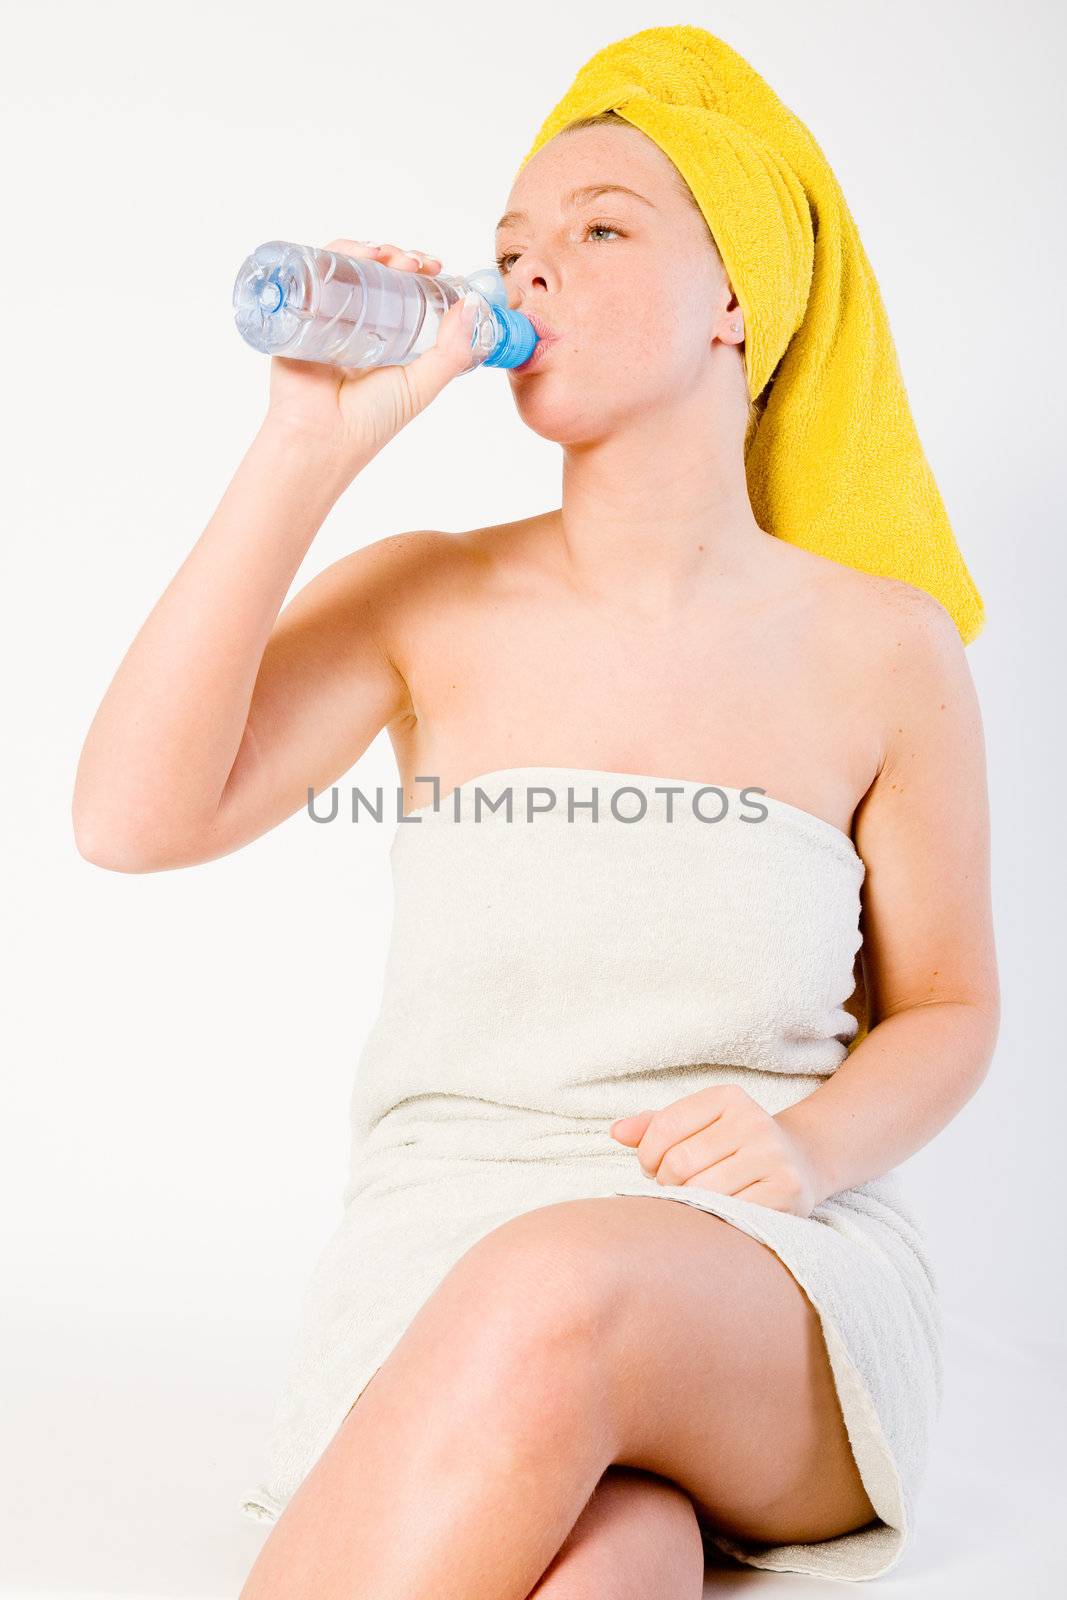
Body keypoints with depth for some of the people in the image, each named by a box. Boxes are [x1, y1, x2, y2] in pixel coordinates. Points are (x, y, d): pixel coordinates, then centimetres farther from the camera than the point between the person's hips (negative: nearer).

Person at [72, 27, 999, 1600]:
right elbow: (134, 818, -11)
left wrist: (808, 1144, -11)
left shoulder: (883, 648, 2)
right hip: (440, 1262, -1)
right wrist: (308, 450, -13)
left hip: (770, 1282, 1)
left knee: (551, 1300, -35)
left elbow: (949, 1011, 11)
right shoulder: (427, 601, 3)